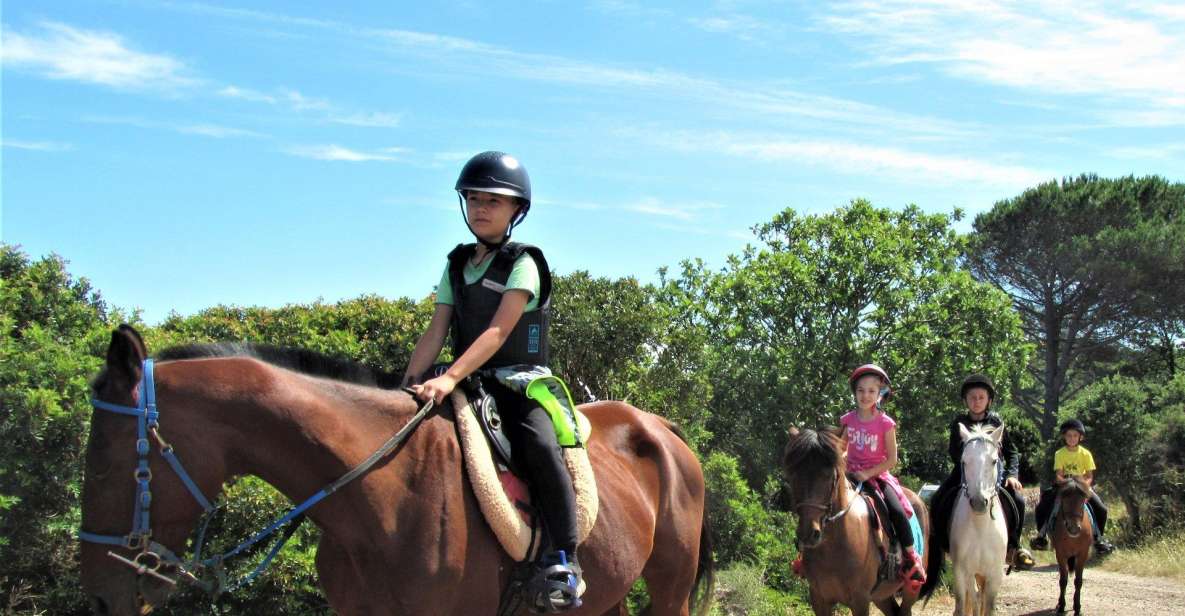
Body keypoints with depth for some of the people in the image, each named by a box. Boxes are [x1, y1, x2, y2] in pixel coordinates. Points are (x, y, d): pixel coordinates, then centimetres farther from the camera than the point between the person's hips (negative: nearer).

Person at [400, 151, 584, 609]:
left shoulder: (522, 264, -5)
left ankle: (563, 560, -29)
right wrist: (408, 383, -8)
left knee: (538, 444, -32)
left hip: (521, 381, -6)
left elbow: (498, 331, -17)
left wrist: (449, 378, -29)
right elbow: (436, 332, 8)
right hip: (470, 384, 6)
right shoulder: (456, 265, 14)